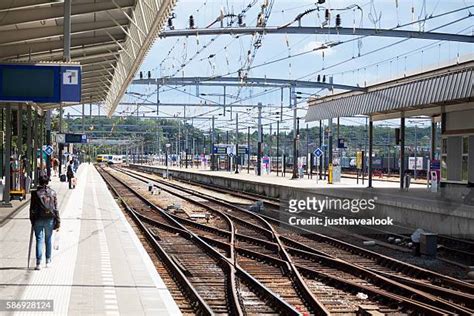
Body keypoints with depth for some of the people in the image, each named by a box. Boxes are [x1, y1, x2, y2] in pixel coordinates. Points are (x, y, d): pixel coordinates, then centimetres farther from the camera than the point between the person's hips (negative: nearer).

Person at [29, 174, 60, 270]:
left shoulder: (35, 193, -4)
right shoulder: (52, 193, 1)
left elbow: (32, 209, -1)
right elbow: (56, 209, 1)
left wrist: (32, 221, 9)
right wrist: (57, 222, 4)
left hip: (38, 219, -2)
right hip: (50, 219, 2)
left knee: (39, 240, 0)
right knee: (48, 240, 14)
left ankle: (38, 263, -6)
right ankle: (48, 261, 20)